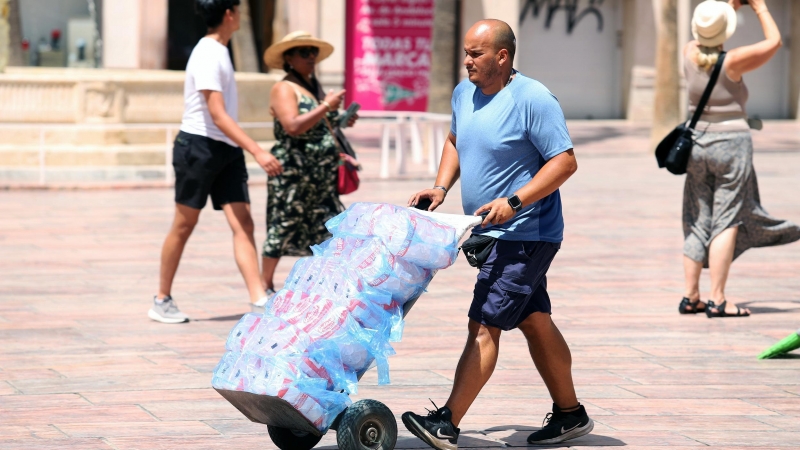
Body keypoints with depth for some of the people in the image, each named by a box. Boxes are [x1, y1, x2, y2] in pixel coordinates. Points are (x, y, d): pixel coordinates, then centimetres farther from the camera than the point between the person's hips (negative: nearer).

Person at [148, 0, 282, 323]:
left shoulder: (219, 51, 13)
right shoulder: (208, 56, -17)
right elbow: (218, 116, -23)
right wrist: (257, 151, -28)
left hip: (227, 151, 8)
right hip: (198, 147, -8)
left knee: (243, 224, -4)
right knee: (184, 226, 3)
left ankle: (259, 301, -11)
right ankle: (162, 301, 15)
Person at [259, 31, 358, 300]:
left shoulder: (314, 87, 18)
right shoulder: (284, 89, -7)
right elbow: (293, 127, -21)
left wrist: (342, 122, 8)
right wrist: (326, 107, -18)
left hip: (321, 175, 8)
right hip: (292, 173, -8)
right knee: (282, 227, -2)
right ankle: (266, 286, 8)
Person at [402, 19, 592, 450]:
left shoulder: (532, 99, -17)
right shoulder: (464, 93, 7)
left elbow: (565, 161, -18)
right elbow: (455, 141, 24)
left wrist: (514, 201, -26)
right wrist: (441, 187, 7)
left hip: (525, 234, -8)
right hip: (495, 235, 8)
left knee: (484, 325, -12)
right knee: (534, 322, 15)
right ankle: (570, 414, 25)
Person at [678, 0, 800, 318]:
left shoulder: (690, 54, -1)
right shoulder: (732, 62, -15)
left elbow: (704, 41, 24)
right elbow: (774, 41, -3)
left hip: (697, 144, 5)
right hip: (731, 144, -5)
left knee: (698, 222, 10)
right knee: (726, 222, -4)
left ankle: (690, 297, 9)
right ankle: (717, 301, -8)